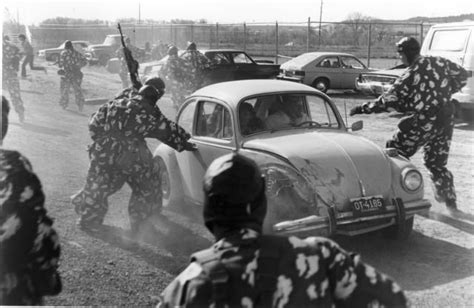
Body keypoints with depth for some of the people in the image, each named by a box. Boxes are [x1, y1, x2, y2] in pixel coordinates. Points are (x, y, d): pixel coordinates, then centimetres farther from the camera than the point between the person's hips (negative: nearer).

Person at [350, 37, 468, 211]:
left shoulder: (410, 76, -15)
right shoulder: (439, 62, 3)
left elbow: (387, 102, -15)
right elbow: (462, 75, 16)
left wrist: (362, 109, -7)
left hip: (425, 122, -7)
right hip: (446, 119, 7)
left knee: (396, 151, 8)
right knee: (436, 162, 19)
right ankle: (450, 201, 21)